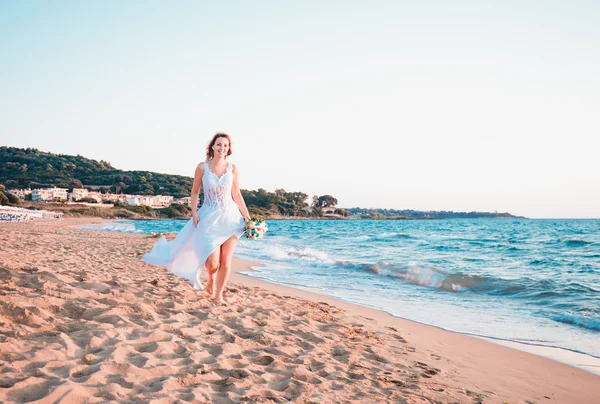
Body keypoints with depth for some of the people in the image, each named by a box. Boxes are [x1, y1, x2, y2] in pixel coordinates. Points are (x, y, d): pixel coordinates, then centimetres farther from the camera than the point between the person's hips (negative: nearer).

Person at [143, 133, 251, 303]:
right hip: (209, 217, -1)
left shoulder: (233, 169, 1)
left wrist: (247, 217, 3)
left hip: (230, 217, 2)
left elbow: (237, 195, 7)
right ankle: (211, 281, 26)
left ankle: (219, 294, 16)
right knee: (212, 262, -9)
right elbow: (194, 192, 5)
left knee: (226, 260, -1)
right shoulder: (202, 167, -2)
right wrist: (194, 213, -6)